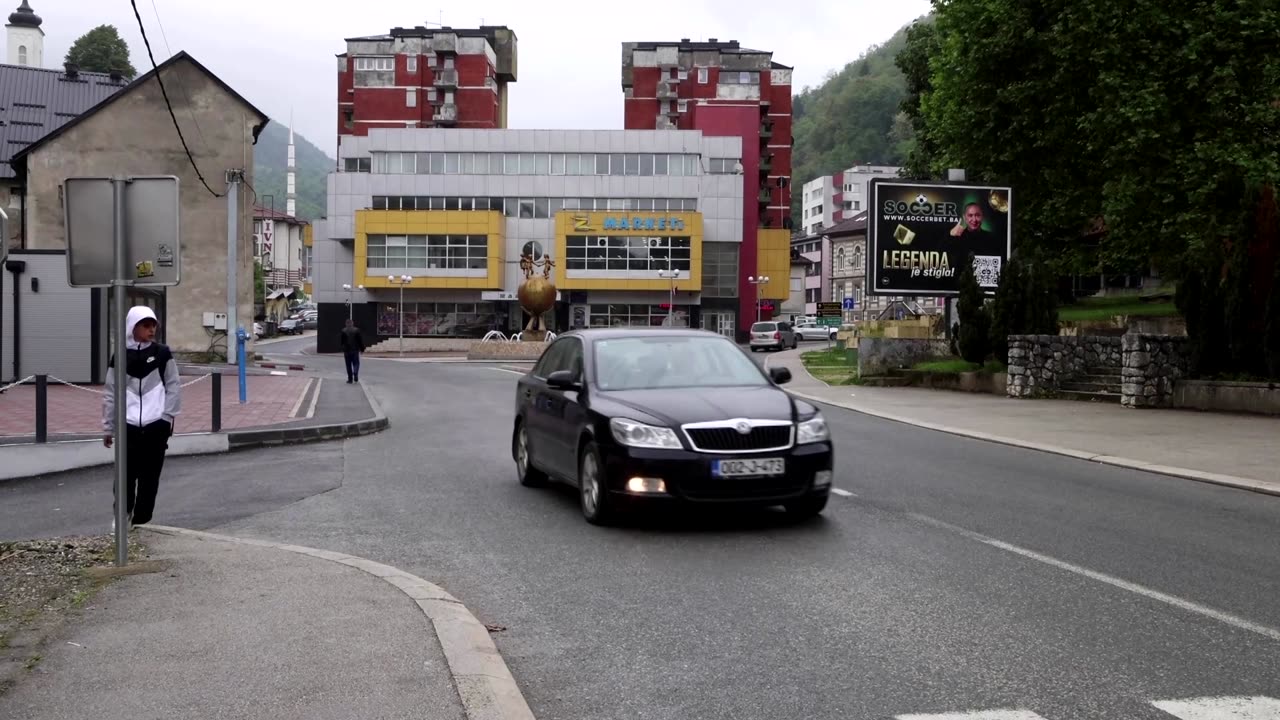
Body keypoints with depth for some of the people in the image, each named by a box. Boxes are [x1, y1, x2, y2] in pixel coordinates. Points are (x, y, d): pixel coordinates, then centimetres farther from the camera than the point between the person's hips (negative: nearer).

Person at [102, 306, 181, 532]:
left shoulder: (162, 354, 5)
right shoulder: (120, 357, 5)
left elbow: (173, 387, 6)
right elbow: (111, 394, 9)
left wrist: (168, 416, -2)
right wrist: (108, 428, 9)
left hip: (156, 425, 0)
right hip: (128, 426, 0)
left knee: (149, 476, 3)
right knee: (126, 474, -2)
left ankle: (141, 522, 13)